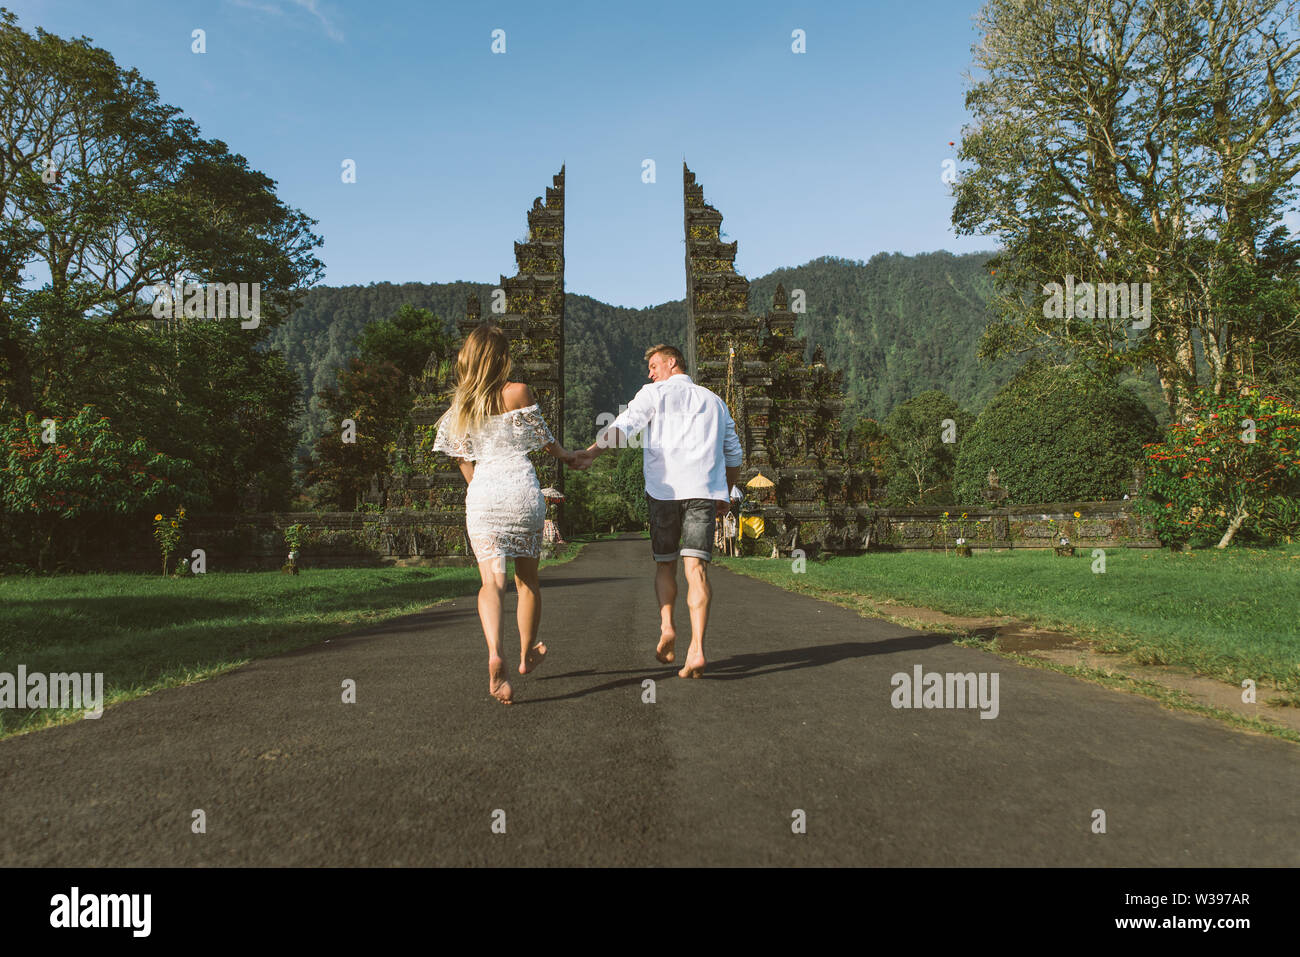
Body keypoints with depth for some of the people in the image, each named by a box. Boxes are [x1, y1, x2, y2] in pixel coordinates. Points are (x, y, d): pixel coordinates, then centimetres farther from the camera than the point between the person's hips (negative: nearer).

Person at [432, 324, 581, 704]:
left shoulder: (460, 405, 7)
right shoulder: (518, 392, -4)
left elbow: (462, 458, 13)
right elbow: (543, 437, 7)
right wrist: (565, 454, 27)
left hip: (482, 496, 2)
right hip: (522, 491, -2)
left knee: (491, 581, -1)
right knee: (527, 579, 15)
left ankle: (494, 654, -26)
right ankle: (526, 654, 31)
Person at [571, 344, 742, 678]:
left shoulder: (655, 393, 8)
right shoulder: (714, 401, 22)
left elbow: (625, 423, -11)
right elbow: (733, 454, 26)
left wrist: (591, 452, -22)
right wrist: (725, 494, 36)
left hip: (664, 489, -2)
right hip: (704, 490, 2)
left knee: (665, 565, 16)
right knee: (695, 568, -6)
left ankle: (666, 625, -4)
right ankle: (696, 648, -19)